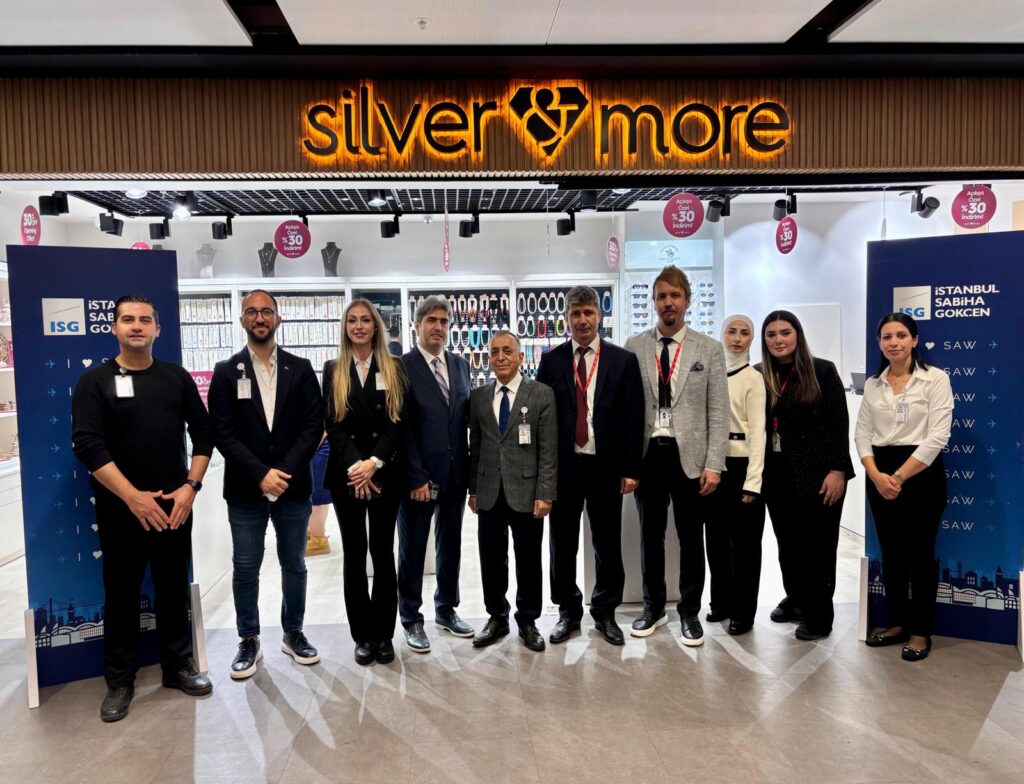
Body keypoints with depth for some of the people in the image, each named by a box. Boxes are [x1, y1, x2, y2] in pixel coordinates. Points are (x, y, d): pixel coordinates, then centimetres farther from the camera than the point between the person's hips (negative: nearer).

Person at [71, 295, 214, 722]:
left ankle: (178, 666, 26)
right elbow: (87, 445, -11)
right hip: (121, 509, -2)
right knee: (121, 595, 8)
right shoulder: (95, 381, -2)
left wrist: (191, 486, -5)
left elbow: (203, 432, 7)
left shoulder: (176, 377, 6)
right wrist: (133, 497, -17)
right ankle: (119, 680, 22)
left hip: (175, 506, 2)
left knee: (174, 589, 11)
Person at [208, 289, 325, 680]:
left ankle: (293, 633, 28)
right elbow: (223, 433, -5)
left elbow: (313, 426, -3)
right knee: (245, 568, 7)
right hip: (245, 489, -1)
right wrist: (261, 474, -16)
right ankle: (249, 641, 22)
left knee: (294, 565, 12)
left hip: (294, 486, 1)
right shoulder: (226, 372, 2)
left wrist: (285, 472, -13)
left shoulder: (300, 369, 4)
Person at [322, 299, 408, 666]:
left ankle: (383, 634, 15)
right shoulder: (333, 370, 7)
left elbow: (398, 421, -2)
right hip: (346, 473, 1)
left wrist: (374, 463, -14)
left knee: (383, 553, 4)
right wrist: (354, 465, -14)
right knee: (354, 555, 6)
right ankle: (362, 635, 16)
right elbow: (333, 424, -1)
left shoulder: (393, 368, 5)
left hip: (385, 473, -1)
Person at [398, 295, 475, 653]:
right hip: (420, 476, -5)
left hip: (456, 474, 5)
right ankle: (412, 620, 22)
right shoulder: (401, 367, -7)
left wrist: (469, 469, 3)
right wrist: (417, 477, -15)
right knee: (412, 550, 8)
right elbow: (402, 428, -11)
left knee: (451, 546, 16)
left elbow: (467, 418, 9)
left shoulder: (461, 365, 10)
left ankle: (446, 610, 32)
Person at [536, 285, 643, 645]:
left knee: (608, 544, 10)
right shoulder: (551, 360, 3)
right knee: (563, 544, 10)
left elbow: (633, 418, 0)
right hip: (563, 465, 1)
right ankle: (568, 611, 27)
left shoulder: (623, 360, 1)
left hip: (606, 466, 0)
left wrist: (630, 469, -5)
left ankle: (605, 612, 27)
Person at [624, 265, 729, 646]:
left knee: (691, 539, 9)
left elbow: (718, 412, -1)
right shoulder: (634, 346, 4)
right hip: (647, 454, 1)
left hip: (689, 456, -1)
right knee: (650, 535, 12)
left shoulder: (709, 349, 2)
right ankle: (653, 607, 29)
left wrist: (713, 465, -7)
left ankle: (690, 612, 25)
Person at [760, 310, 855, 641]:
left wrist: (838, 470, -14)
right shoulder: (761, 376, 4)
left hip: (817, 474, -3)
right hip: (777, 475, 4)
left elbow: (839, 424, -8)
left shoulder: (822, 371, -4)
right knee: (787, 542, 13)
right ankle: (795, 599, 33)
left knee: (817, 544, 5)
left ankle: (819, 614, 18)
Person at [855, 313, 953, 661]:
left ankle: (921, 631, 18)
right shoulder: (873, 384, 8)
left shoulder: (936, 379, -6)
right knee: (890, 553, 12)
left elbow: (937, 436, -13)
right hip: (880, 475, 4)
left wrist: (899, 476, -16)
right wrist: (876, 475, -10)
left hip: (922, 473, -4)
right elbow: (862, 433, 5)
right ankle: (897, 622, 26)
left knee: (920, 553, 4)